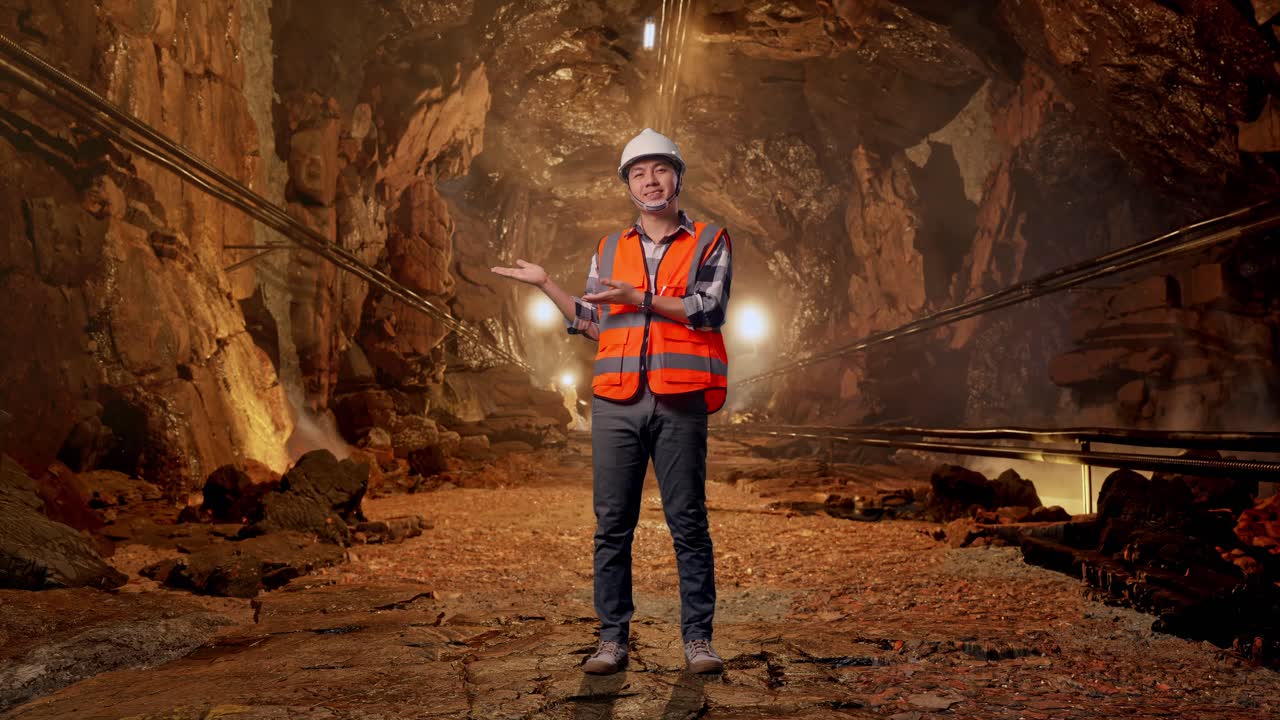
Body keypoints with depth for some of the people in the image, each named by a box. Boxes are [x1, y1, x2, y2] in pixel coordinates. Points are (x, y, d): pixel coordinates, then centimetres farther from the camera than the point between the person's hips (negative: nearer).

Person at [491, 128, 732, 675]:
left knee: (688, 523, 1)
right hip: (616, 403, 3)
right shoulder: (609, 250, 18)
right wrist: (545, 284, 12)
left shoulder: (710, 242, 8)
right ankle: (613, 639, 12)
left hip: (679, 403, -3)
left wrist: (641, 298, -13)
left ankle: (697, 639, 11)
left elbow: (709, 309, -7)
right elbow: (592, 325, 18)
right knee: (612, 525, 4)